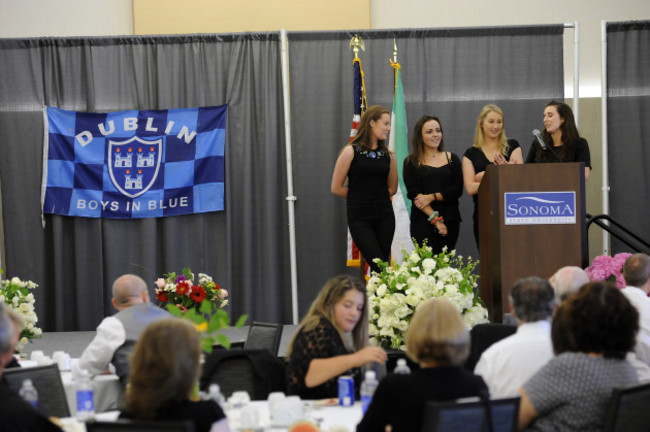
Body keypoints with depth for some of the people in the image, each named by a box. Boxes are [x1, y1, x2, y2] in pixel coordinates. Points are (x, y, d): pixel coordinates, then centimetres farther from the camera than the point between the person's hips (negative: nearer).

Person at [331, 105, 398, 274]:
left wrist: (376, 196, 9)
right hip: (359, 218, -4)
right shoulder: (351, 151, -4)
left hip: (384, 217, 4)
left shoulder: (388, 155, 9)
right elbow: (336, 188, -2)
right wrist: (359, 196, 8)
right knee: (380, 267, -12)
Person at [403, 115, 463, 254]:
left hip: (450, 221, 3)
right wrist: (435, 219, -12)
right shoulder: (411, 162, 5)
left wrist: (432, 197, -11)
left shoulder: (452, 159, 12)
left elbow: (458, 189, 3)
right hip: (423, 221, -3)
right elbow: (414, 194, -4)